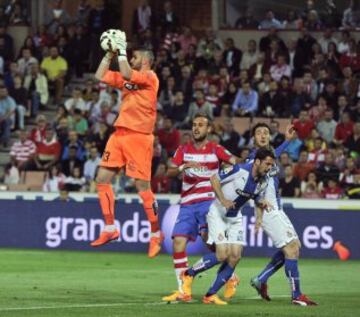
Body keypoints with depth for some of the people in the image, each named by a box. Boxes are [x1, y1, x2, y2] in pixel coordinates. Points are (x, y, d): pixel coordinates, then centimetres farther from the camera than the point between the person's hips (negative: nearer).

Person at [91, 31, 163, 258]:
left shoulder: (150, 77, -5)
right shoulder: (126, 78, 17)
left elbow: (127, 74, -21)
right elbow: (100, 76, 17)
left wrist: (120, 52, -10)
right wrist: (109, 55, 12)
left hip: (138, 136, -8)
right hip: (119, 133, 8)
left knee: (143, 186, -7)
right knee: (102, 179, 4)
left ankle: (156, 234, 4)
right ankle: (110, 229, 10)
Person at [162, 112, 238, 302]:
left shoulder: (215, 150, 3)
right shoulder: (183, 150, 11)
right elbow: (169, 172, -1)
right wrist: (184, 166, -19)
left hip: (208, 200, -4)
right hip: (187, 203, 4)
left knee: (209, 237, -21)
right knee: (178, 241, -7)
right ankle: (182, 292, -1)